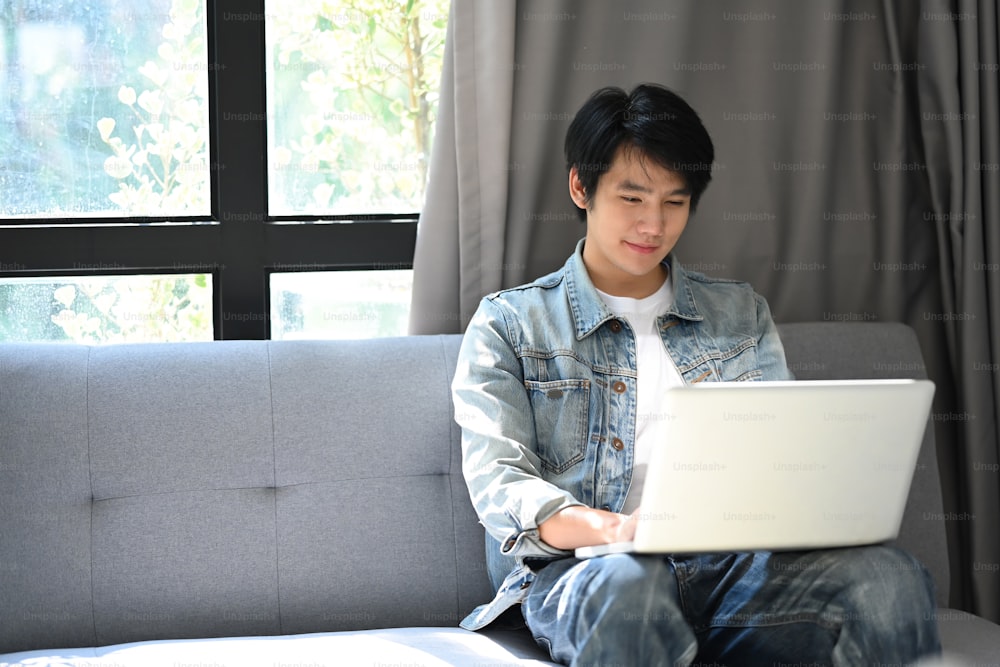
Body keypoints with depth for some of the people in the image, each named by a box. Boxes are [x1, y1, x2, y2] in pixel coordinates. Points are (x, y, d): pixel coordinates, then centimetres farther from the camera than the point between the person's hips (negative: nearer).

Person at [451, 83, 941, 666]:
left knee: (889, 576, -28)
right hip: (579, 573, -4)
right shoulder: (508, 326, 13)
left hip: (732, 565, 4)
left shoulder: (742, 315, 24)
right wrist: (613, 529, -23)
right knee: (627, 586, -43)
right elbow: (497, 480, -1)